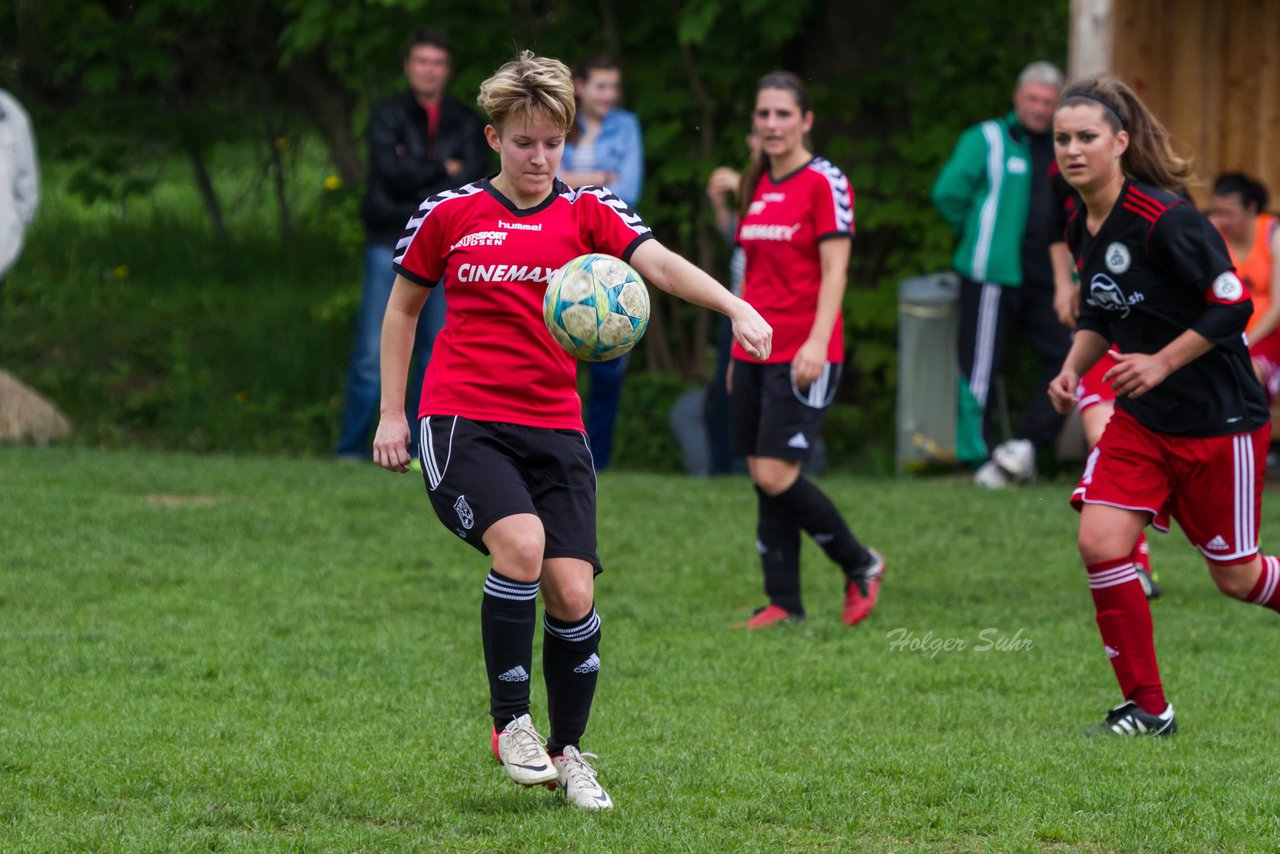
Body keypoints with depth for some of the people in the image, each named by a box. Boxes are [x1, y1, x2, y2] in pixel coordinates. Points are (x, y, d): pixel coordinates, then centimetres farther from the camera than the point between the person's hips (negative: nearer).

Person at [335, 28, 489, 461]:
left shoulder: (466, 123, 11)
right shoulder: (387, 116, 5)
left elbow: (472, 182, -3)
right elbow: (391, 171, -10)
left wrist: (415, 175, -8)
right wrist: (443, 172, -4)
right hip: (391, 245, -2)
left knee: (438, 355, 2)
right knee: (373, 355, -6)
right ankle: (352, 450, -2)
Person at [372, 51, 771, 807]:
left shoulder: (588, 212, 5)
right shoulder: (449, 215, 5)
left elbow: (660, 264, -10)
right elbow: (403, 308, 16)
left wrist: (736, 307, -27)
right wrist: (392, 413, 12)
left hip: (554, 427, 2)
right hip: (461, 422, -2)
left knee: (573, 592, -7)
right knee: (520, 543, -26)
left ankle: (568, 751, 14)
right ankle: (511, 723, -10)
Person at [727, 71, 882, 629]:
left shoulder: (824, 182, -7)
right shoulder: (756, 186, 15)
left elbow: (834, 271, -13)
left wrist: (817, 343, -22)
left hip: (803, 355, -7)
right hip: (755, 350, 7)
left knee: (776, 475, -13)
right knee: (762, 479, 4)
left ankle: (860, 565, 5)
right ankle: (783, 604, 10)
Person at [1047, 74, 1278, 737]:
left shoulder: (1163, 219, -22)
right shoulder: (1082, 229, 2)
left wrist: (1162, 363, -23)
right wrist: (1073, 368, 1)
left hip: (1219, 420, -6)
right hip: (1140, 417, 6)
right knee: (1099, 544, -11)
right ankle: (1147, 707, 0)